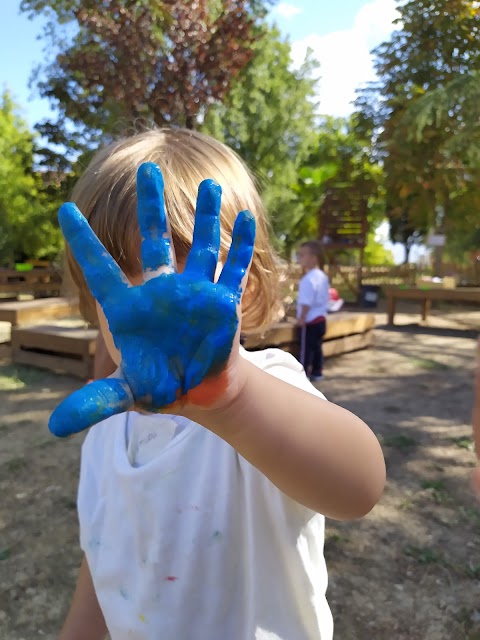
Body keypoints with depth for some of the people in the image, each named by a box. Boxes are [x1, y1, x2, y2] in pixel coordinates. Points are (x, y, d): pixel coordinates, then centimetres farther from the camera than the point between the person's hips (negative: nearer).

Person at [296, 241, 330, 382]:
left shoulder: (308, 279, -21)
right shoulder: (322, 276, 9)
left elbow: (306, 302, -24)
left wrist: (301, 318, -17)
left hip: (310, 321, -9)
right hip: (321, 319, 9)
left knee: (306, 349, -1)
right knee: (317, 347, 16)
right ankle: (317, 373, 24)